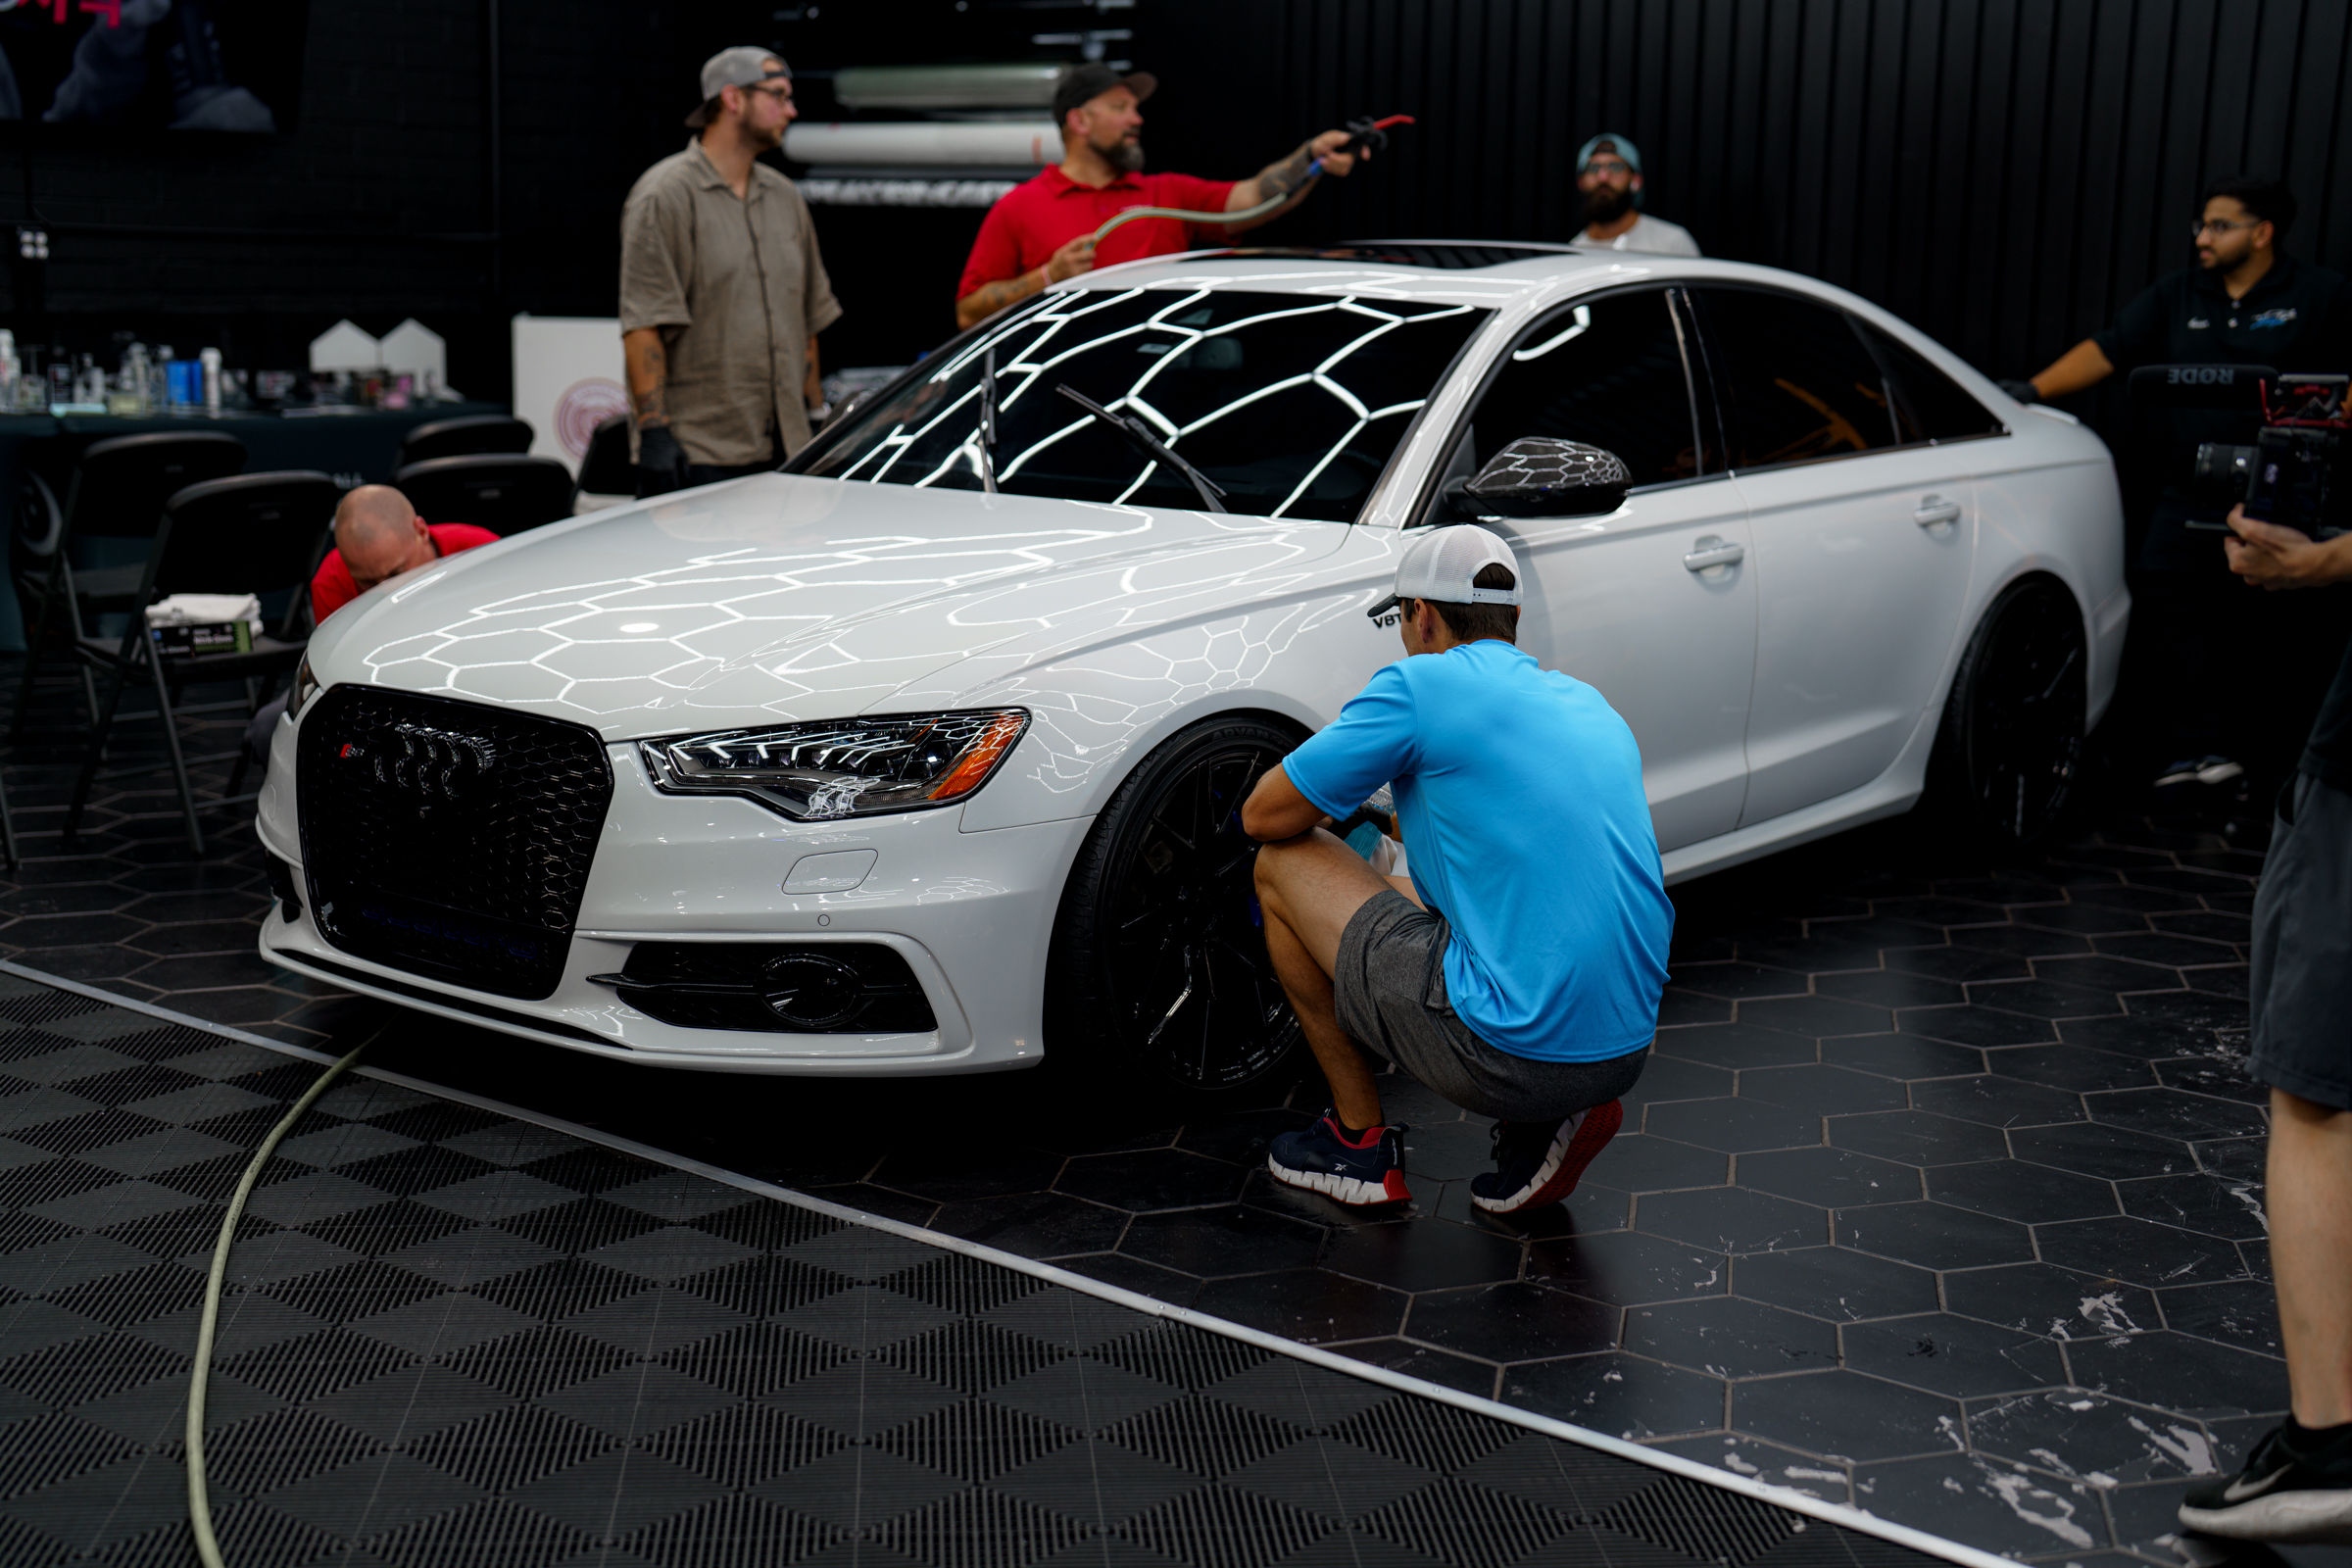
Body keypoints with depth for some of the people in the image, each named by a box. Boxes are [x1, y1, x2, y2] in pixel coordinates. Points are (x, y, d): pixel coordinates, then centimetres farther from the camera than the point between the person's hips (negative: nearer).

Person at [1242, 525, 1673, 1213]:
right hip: (1628, 1049, 8)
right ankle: (1546, 1121, 12)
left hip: (1511, 1051, -8)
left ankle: (1359, 1141, 16)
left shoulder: (1421, 684, -5)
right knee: (1406, 893, 31)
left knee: (1282, 864, 8)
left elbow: (1266, 817, 2)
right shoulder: (1588, 704, 17)